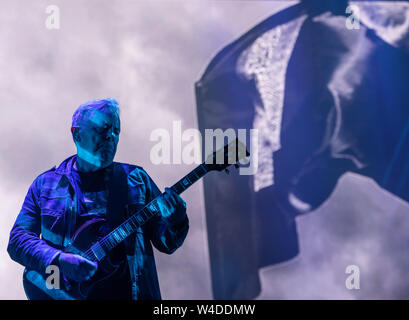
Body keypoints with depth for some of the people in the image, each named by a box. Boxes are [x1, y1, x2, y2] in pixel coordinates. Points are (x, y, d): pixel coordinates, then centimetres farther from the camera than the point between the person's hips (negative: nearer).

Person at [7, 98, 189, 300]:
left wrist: (175, 222, -11)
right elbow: (17, 239, 6)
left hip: (126, 290, 1)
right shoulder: (46, 183, 12)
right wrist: (59, 260, -11)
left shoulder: (135, 179, 13)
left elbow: (166, 244, 11)